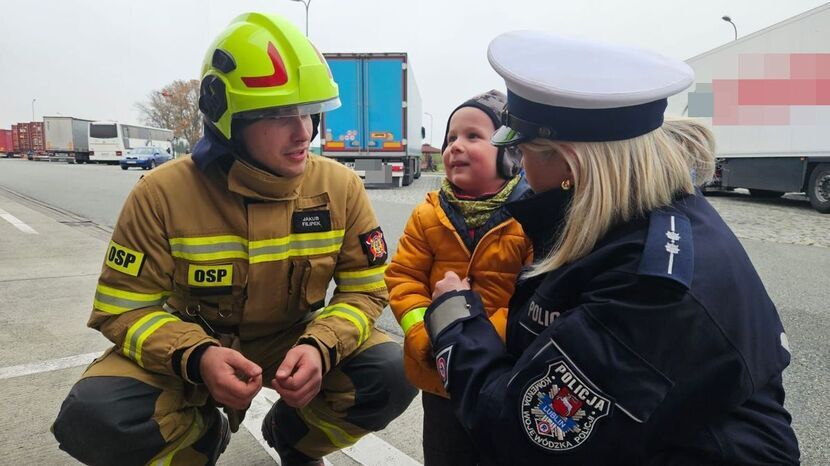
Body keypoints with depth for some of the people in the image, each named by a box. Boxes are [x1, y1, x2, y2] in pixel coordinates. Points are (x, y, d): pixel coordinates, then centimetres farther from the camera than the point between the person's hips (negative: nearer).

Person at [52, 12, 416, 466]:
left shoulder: (340, 187, -14)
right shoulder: (163, 194, -17)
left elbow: (365, 290, -8)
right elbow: (125, 308, -11)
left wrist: (320, 347, -29)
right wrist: (196, 356, -31)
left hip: (295, 340, 1)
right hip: (189, 346, 0)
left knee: (393, 376, -22)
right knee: (91, 419, -26)